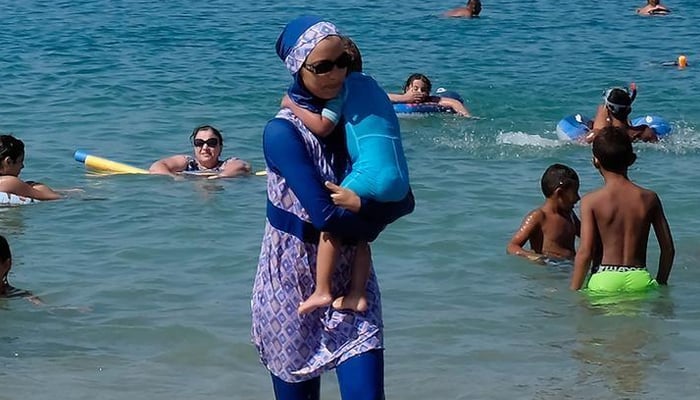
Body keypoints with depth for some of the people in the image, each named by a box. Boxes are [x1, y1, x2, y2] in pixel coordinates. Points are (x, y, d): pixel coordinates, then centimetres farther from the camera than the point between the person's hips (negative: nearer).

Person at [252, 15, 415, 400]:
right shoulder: (282, 132, -14)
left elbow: (404, 199, 1)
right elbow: (324, 215, -22)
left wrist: (362, 204, -17)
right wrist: (374, 217, -5)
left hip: (350, 279, 4)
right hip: (292, 284, -4)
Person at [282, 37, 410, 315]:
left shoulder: (345, 84, 1)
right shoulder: (372, 86, 26)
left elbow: (322, 127, -4)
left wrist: (292, 105, 8)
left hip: (373, 174, -8)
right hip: (400, 180, 8)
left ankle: (322, 291, 3)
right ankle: (357, 295, 17)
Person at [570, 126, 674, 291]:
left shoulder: (591, 201, -1)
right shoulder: (649, 198, 8)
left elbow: (585, 252, -6)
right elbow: (668, 248, 11)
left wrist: (573, 291, 1)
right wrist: (660, 284, 24)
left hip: (605, 279, -3)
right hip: (639, 279, 3)